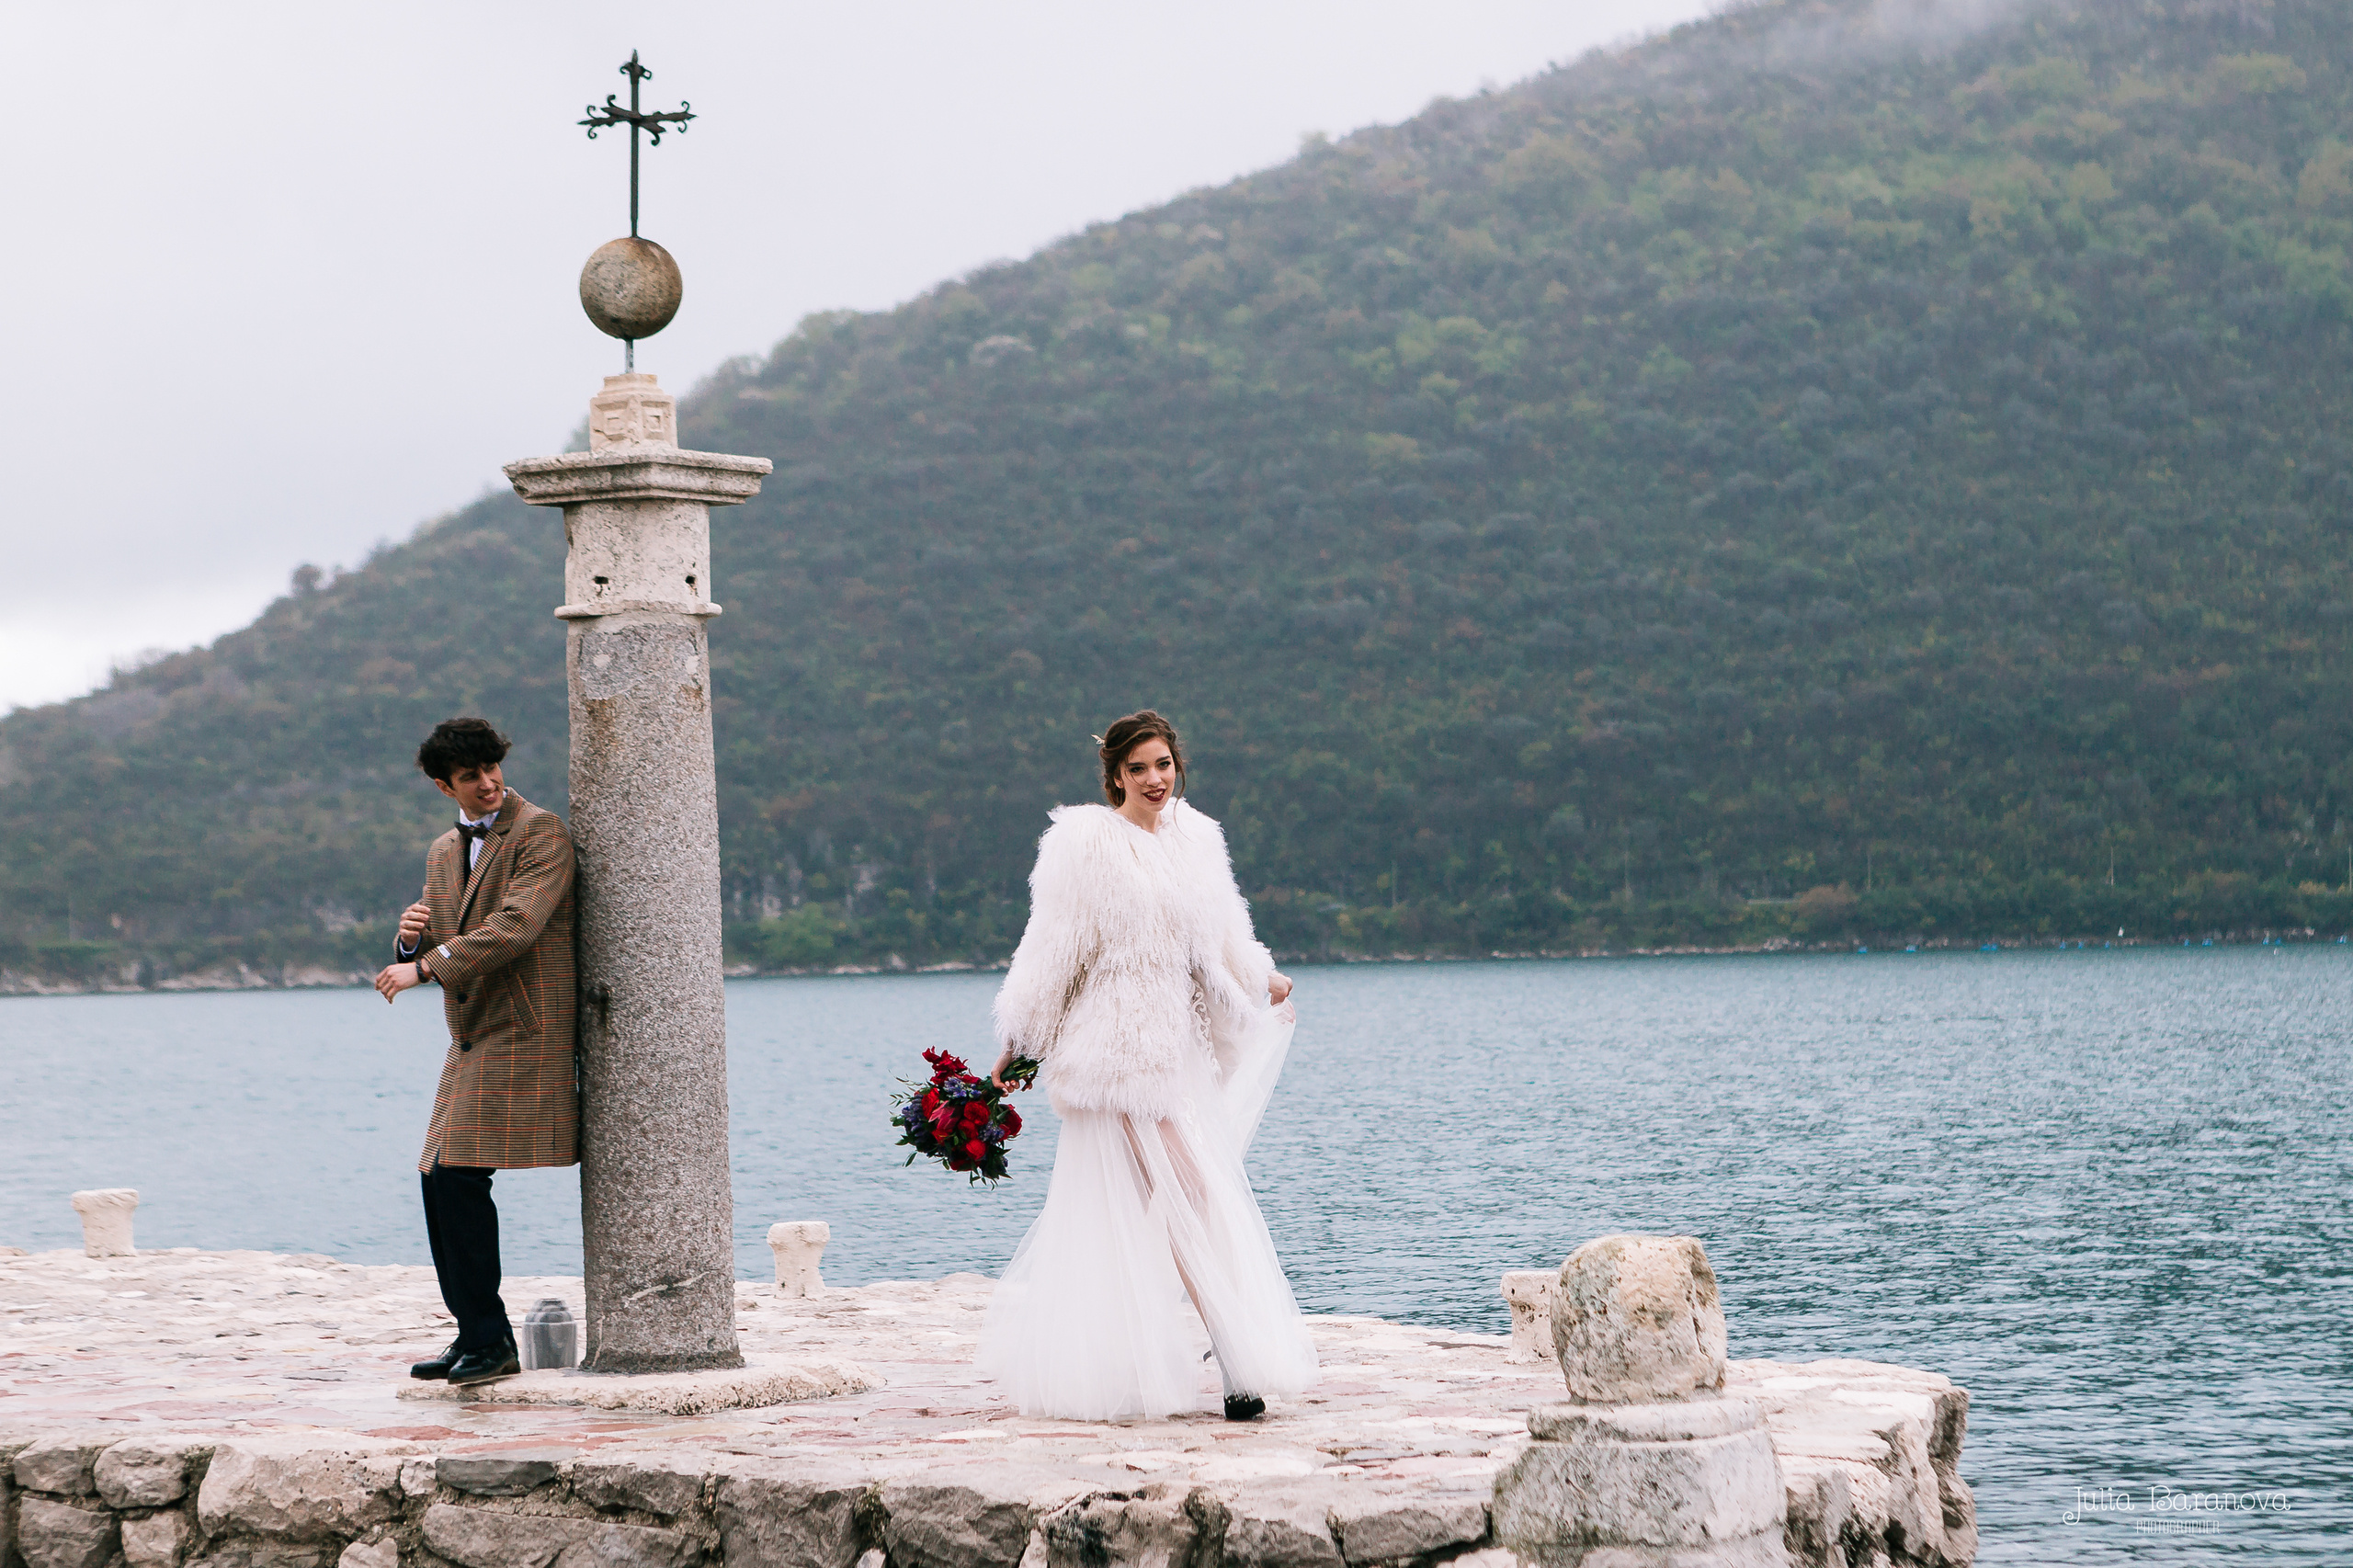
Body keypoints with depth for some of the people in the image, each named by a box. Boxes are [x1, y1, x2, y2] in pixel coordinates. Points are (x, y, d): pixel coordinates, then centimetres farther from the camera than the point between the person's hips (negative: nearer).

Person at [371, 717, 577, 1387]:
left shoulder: (541, 834, -8)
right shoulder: (444, 853, 18)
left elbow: (514, 928, -21)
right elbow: (436, 956, 20)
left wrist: (426, 966, -20)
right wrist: (413, 937, -4)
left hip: (523, 1037, -8)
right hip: (471, 1041, 8)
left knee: (460, 1176, -14)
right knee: (439, 1181, 6)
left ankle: (488, 1339, -7)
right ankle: (476, 1337, 14)